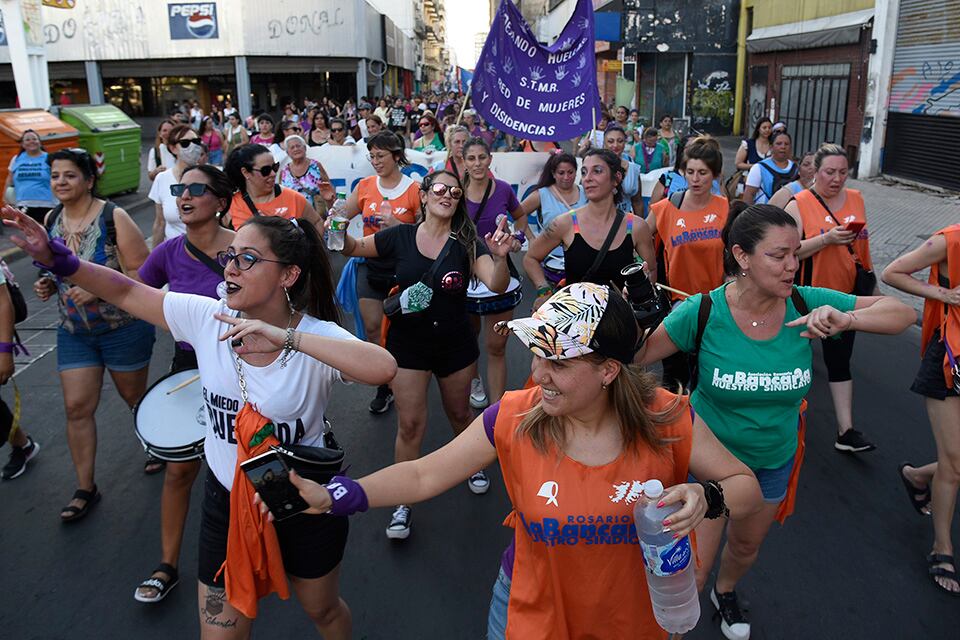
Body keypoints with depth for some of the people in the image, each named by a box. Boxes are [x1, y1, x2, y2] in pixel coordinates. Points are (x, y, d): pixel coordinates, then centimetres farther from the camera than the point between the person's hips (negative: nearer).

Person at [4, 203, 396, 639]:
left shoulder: (316, 336, -23)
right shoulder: (205, 317, -11)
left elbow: (383, 368, -41)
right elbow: (126, 293, -1)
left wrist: (287, 337, -43)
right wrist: (56, 259, -14)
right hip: (227, 500, 3)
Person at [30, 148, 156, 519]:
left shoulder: (113, 218, -16)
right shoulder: (51, 220, 2)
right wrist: (50, 285, -2)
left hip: (123, 327, -5)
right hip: (74, 331, 5)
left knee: (134, 396, 14)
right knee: (77, 407, 3)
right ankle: (85, 488, 17)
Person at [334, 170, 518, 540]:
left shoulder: (467, 242, -10)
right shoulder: (400, 236, -6)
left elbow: (497, 285, -22)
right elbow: (353, 248, 5)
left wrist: (500, 256, -43)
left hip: (456, 343, 0)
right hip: (408, 342, 0)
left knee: (459, 415, 20)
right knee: (410, 425, 1)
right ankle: (403, 503, 16)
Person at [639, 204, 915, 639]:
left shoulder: (805, 305, -18)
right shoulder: (702, 312, -25)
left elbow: (903, 314, -12)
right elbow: (637, 356, -18)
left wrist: (845, 320, -32)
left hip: (775, 460, 4)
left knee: (747, 545, 29)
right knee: (693, 571, 1)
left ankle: (726, 592, 63)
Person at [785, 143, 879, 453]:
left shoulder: (856, 199, 6)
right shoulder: (799, 204, -10)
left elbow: (863, 245, 15)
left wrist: (873, 285, 17)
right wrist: (826, 239, -28)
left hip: (845, 295, 4)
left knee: (840, 362, 6)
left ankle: (846, 431, 9)